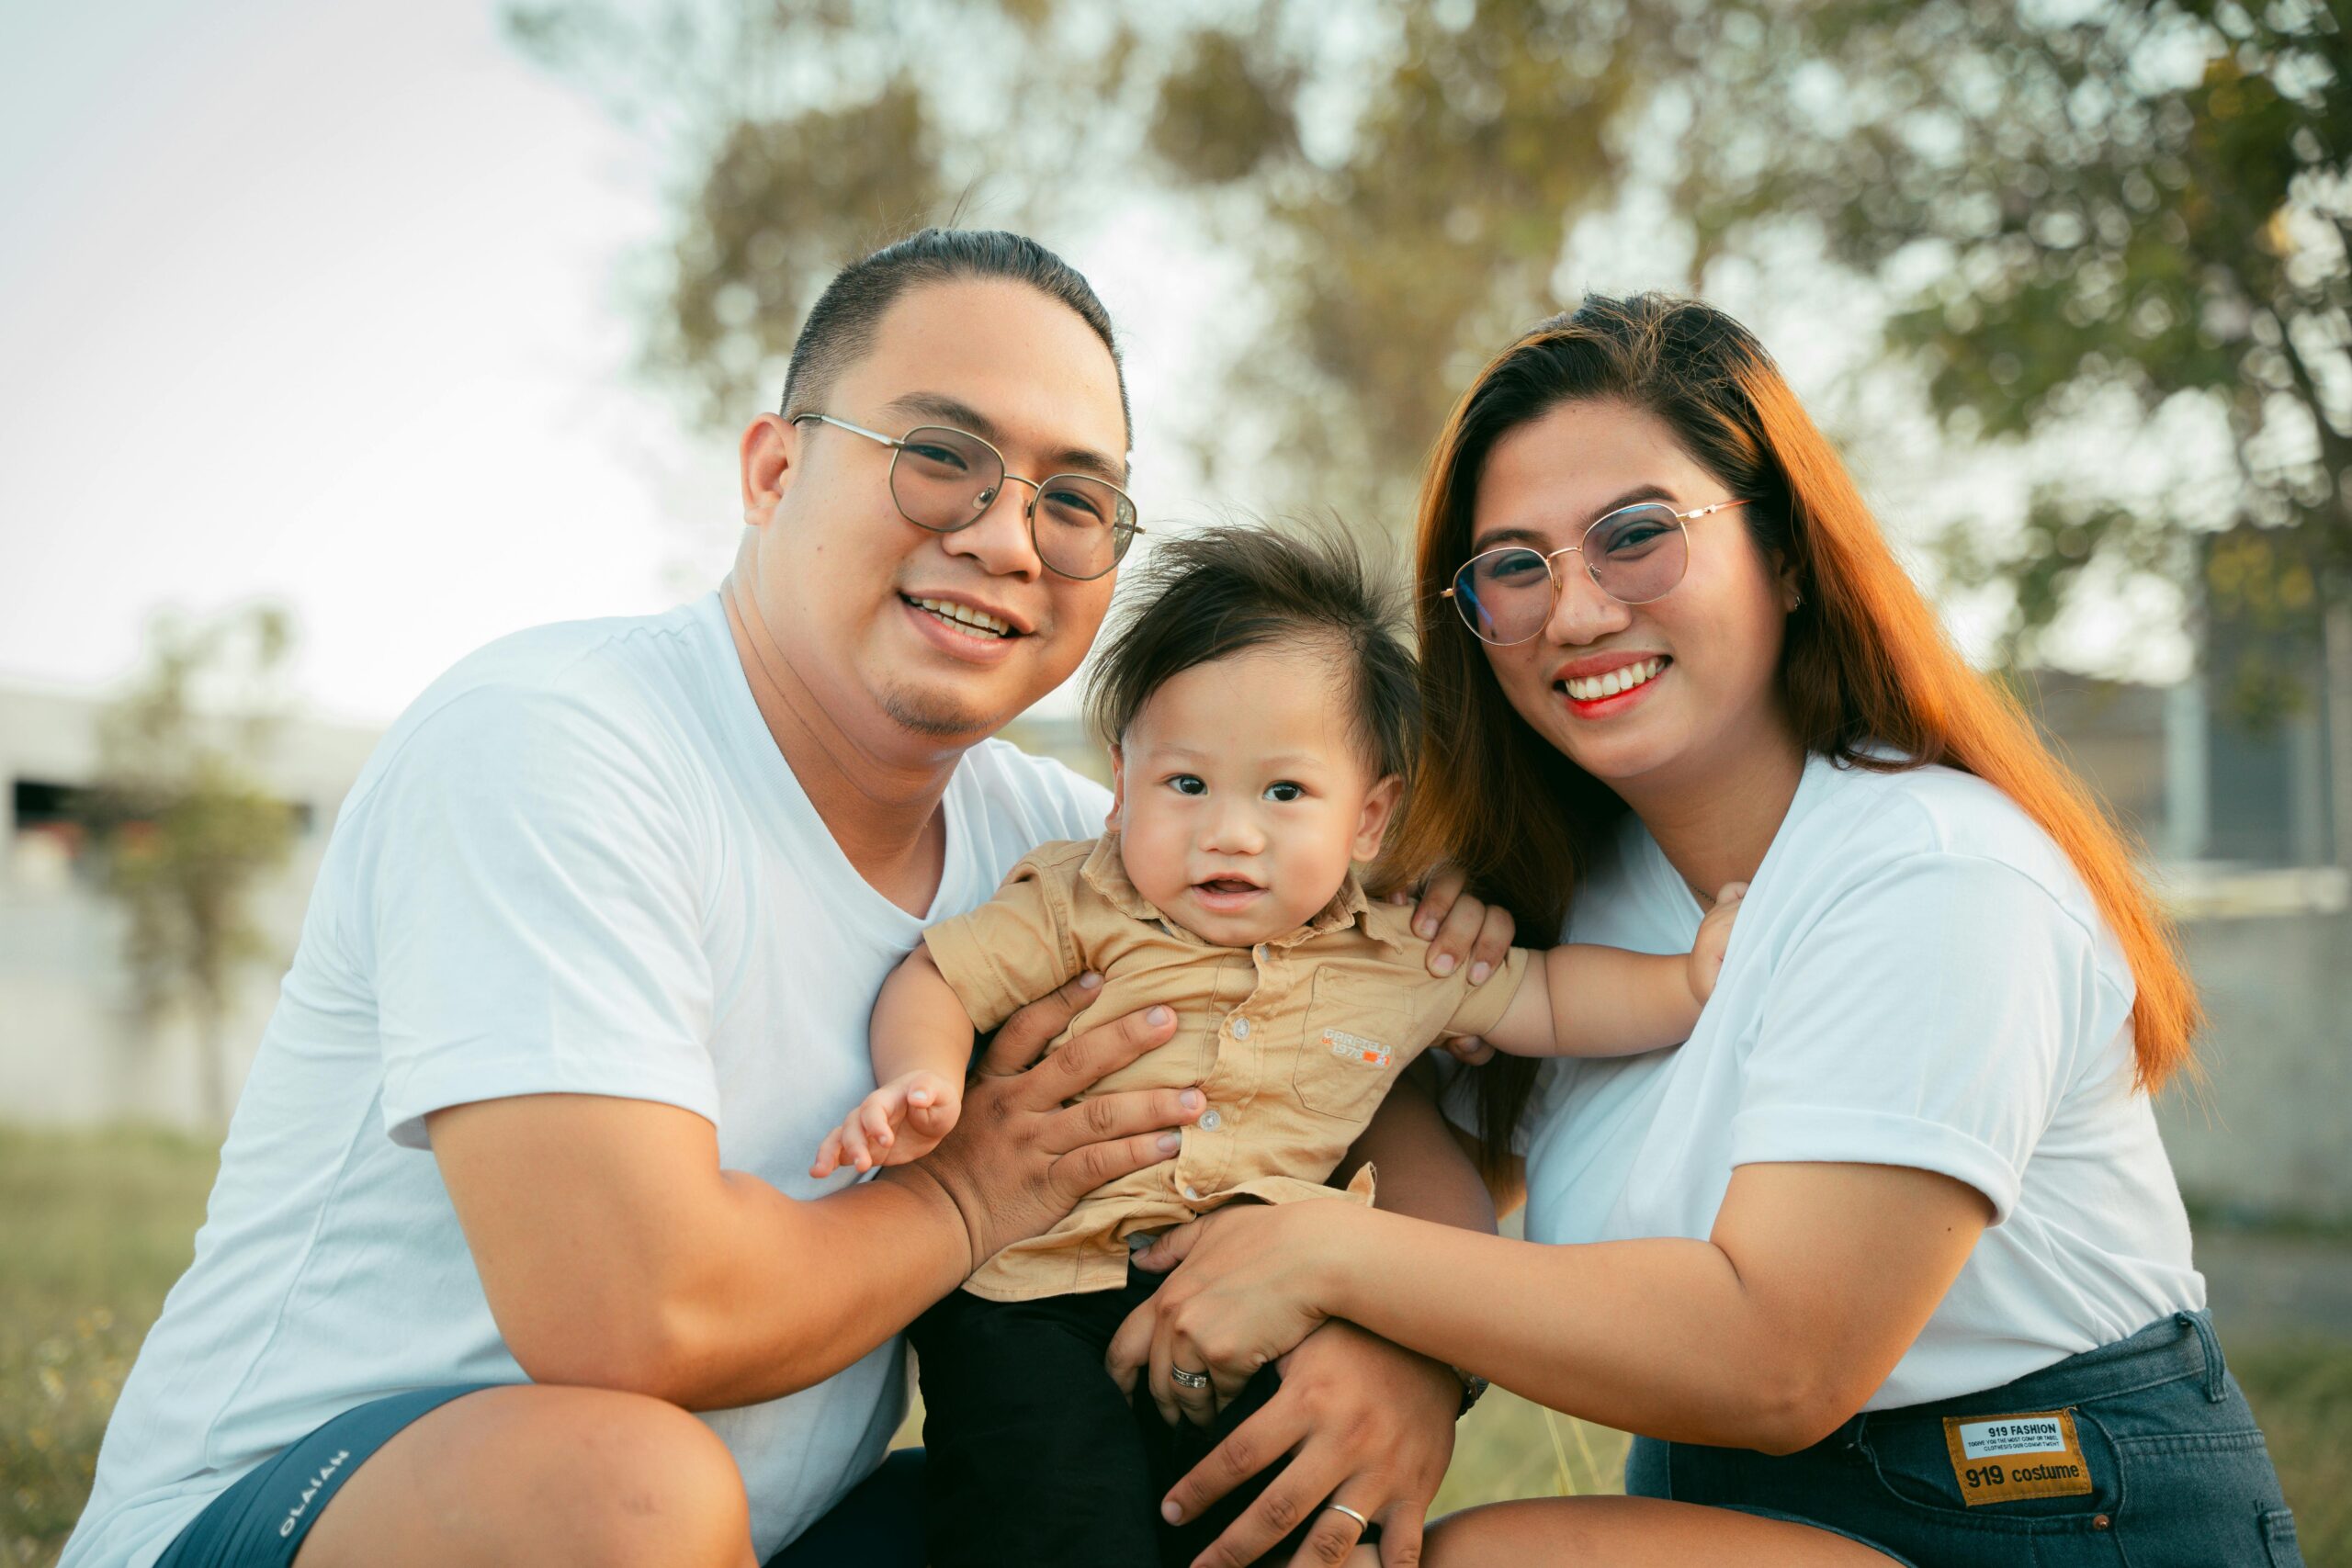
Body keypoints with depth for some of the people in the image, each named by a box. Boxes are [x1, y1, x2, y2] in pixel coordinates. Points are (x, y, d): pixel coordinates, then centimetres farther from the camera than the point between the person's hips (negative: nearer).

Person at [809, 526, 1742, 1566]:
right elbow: (936, 980, 0)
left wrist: (1693, 980, 8)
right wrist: (923, 1082, -19)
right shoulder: (1080, 909, 2)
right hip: (1043, 1307, -2)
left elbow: (1546, 999, 19)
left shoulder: (1399, 964, 9)